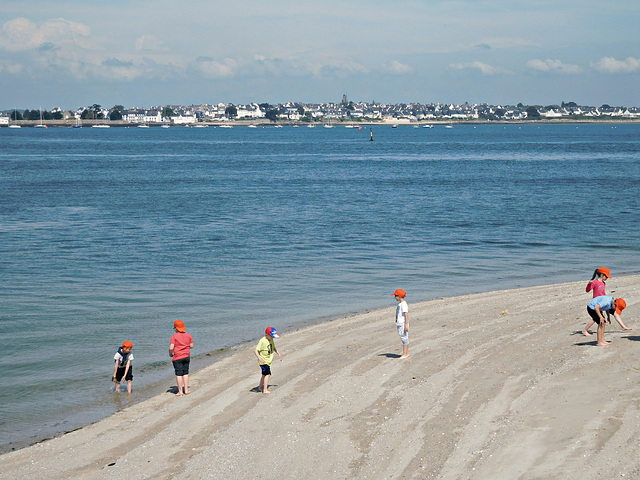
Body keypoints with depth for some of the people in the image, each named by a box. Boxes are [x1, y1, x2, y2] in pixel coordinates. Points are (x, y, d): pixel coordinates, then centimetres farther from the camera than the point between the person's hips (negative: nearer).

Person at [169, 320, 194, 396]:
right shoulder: (188, 335, 2)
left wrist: (170, 354, 2)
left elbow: (171, 348, -17)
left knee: (179, 374, 1)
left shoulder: (174, 336, -12)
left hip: (177, 358, -4)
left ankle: (180, 391, 4)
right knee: (185, 373, 14)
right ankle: (186, 390, 16)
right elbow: (191, 346, 4)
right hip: (187, 356, 4)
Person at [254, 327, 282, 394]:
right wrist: (259, 358, -37)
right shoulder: (262, 341, -20)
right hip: (263, 361, -8)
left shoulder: (271, 340, 5)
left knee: (264, 375, 21)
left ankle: (260, 387, 40)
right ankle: (265, 390, -20)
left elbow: (274, 347, 25)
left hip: (269, 361, 9)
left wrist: (278, 353, 16)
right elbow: (256, 351, -23)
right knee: (267, 374, -19)